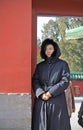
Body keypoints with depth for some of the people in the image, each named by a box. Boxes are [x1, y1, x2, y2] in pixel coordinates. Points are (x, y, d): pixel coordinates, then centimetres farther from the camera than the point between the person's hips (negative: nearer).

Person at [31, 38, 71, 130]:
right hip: (41, 101, 3)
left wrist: (51, 92, -13)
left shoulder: (63, 64, 5)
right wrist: (41, 94, -12)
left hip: (57, 101, -2)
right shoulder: (40, 66, 13)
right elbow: (35, 81, 6)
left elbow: (65, 81, -5)